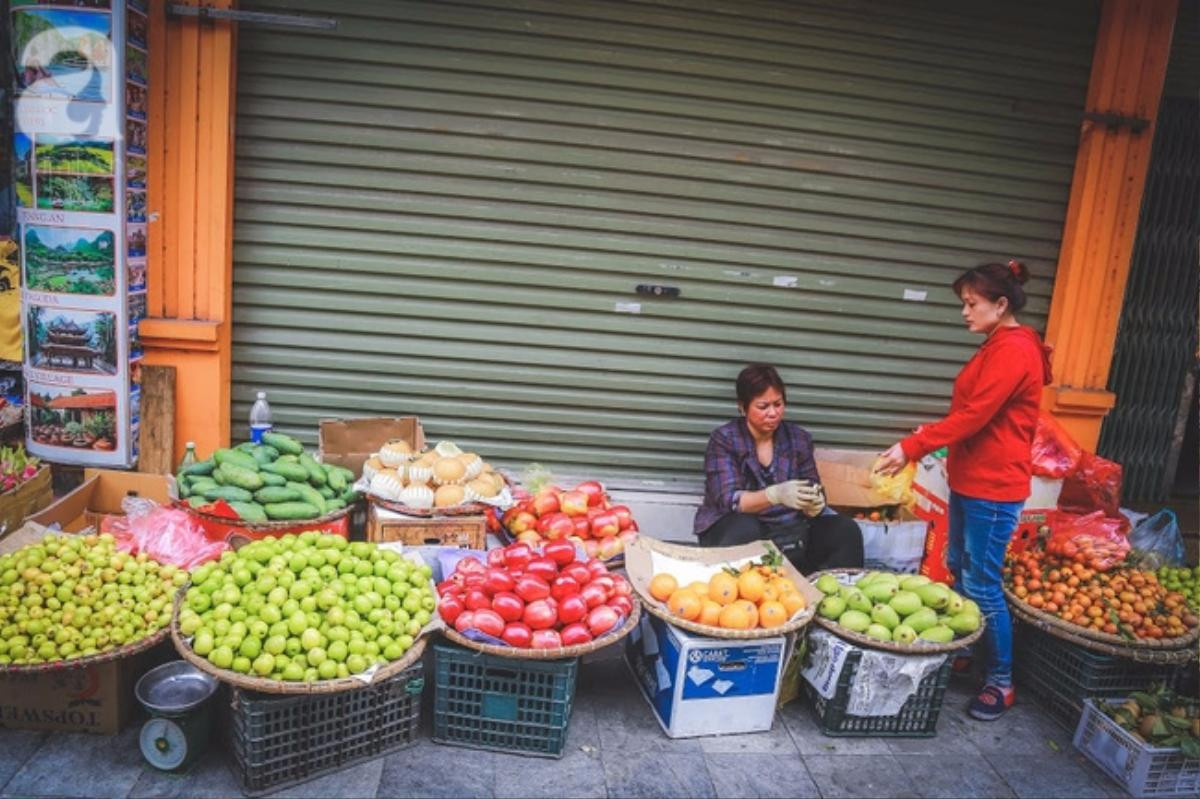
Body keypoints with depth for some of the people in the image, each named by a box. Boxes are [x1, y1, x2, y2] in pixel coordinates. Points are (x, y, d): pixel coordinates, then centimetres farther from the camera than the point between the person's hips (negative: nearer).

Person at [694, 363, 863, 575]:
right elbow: (728, 500, -16)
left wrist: (814, 505, -22)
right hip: (732, 528, -3)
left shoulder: (799, 438, 6)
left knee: (846, 530, -18)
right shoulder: (724, 439, -6)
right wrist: (776, 494, -33)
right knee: (745, 529, -36)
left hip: (790, 528, 4)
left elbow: (814, 491, 4)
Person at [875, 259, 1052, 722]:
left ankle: (1001, 682, 11)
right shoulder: (998, 346, 14)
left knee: (981, 584, -2)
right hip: (969, 479, 10)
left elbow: (973, 415, -23)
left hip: (993, 486, -10)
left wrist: (913, 447, -21)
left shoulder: (1013, 350, -17)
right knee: (958, 570, 16)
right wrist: (930, 437, 8)